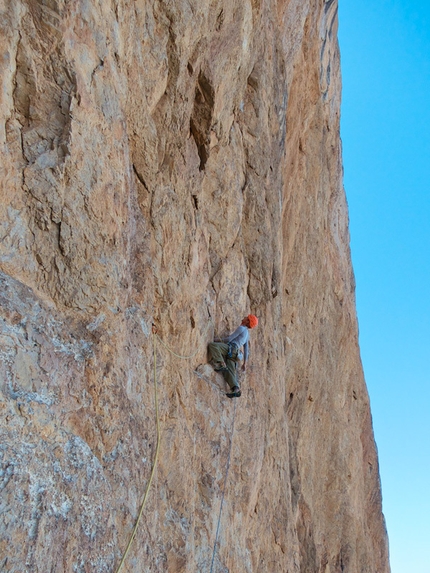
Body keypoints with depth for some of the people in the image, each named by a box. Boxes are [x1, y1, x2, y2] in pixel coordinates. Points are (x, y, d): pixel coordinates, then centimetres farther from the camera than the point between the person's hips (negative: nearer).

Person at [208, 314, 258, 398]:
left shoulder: (241, 328, 0)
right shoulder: (247, 333, 28)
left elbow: (229, 339, -6)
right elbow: (246, 350, 30)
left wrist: (220, 340, 10)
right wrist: (244, 363, 32)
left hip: (231, 348, -9)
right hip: (234, 353, 9)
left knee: (212, 345, -22)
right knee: (230, 371, 1)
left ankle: (221, 365, -31)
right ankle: (236, 389, -14)